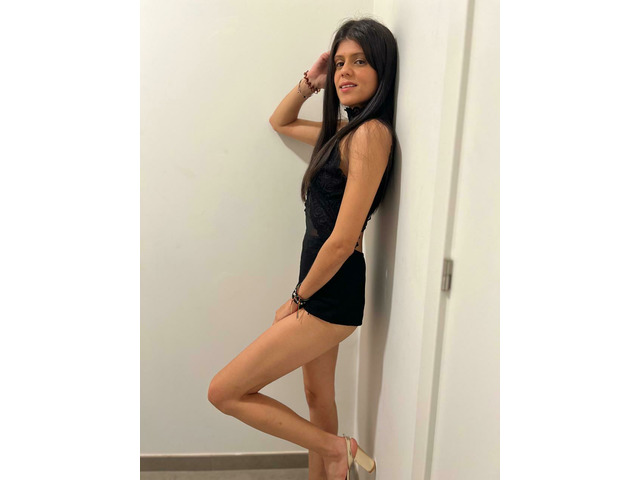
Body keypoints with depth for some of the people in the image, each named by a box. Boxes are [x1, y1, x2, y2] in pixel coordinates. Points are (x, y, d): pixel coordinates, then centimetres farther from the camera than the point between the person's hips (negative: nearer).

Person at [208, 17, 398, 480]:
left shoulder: (371, 133, -19)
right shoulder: (344, 130, 10)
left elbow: (342, 240, -22)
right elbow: (280, 122, 27)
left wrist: (298, 298, -8)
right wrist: (310, 82, 10)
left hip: (332, 296, -9)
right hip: (323, 289, 9)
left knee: (224, 393, 0)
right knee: (318, 398, 22)